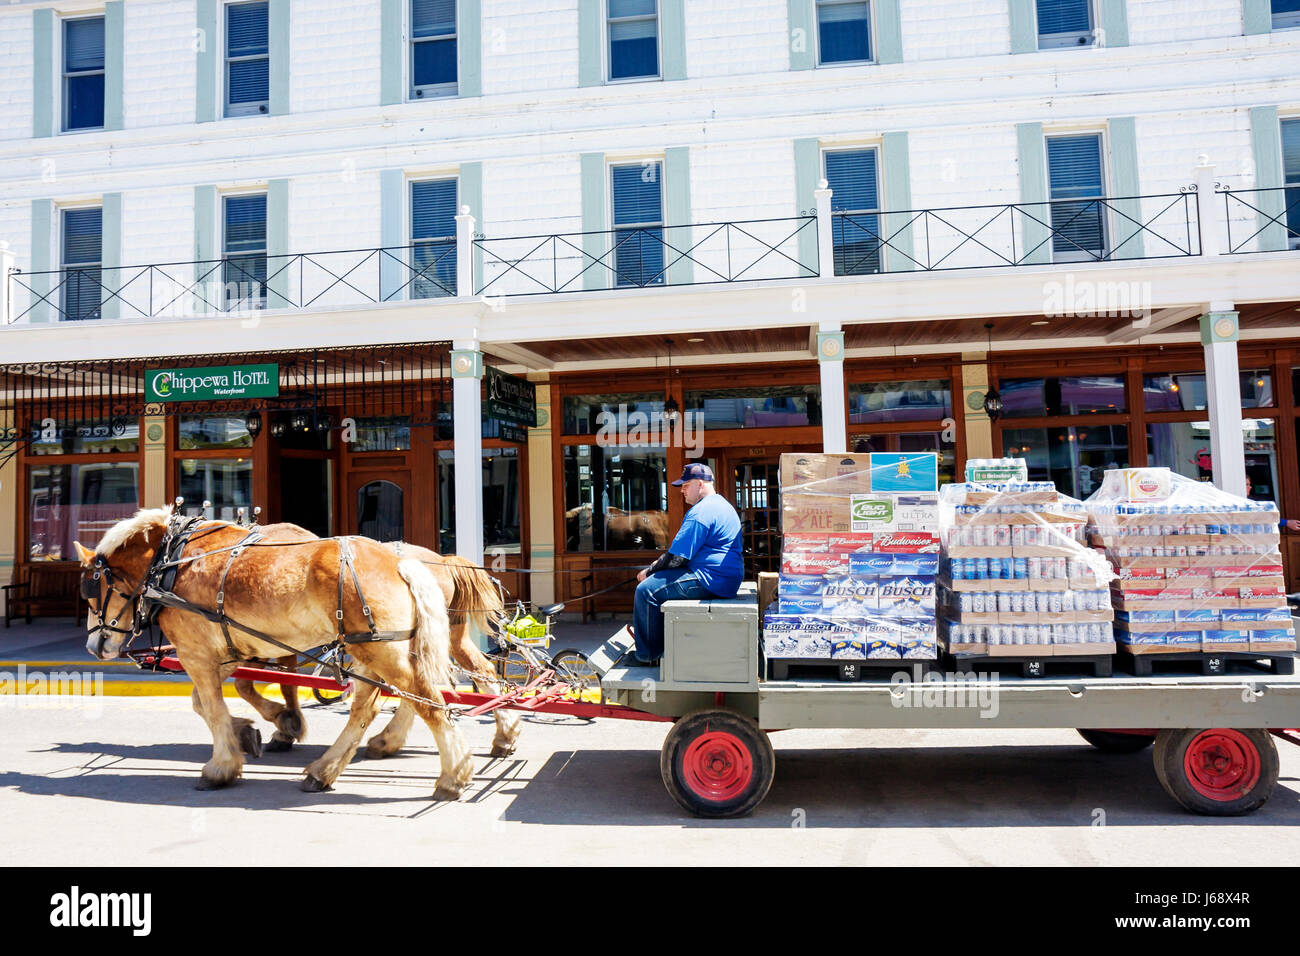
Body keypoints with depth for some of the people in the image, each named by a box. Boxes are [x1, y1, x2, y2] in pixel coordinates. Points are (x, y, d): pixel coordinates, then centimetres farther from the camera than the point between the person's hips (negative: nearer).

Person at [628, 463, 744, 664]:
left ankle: (647, 655, 0)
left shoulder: (700, 513, -17)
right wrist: (657, 565, 18)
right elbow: (683, 548, 25)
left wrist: (649, 571, -3)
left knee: (646, 590, -11)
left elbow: (677, 557, -19)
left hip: (709, 580, -12)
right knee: (658, 581, 22)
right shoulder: (721, 504, 19)